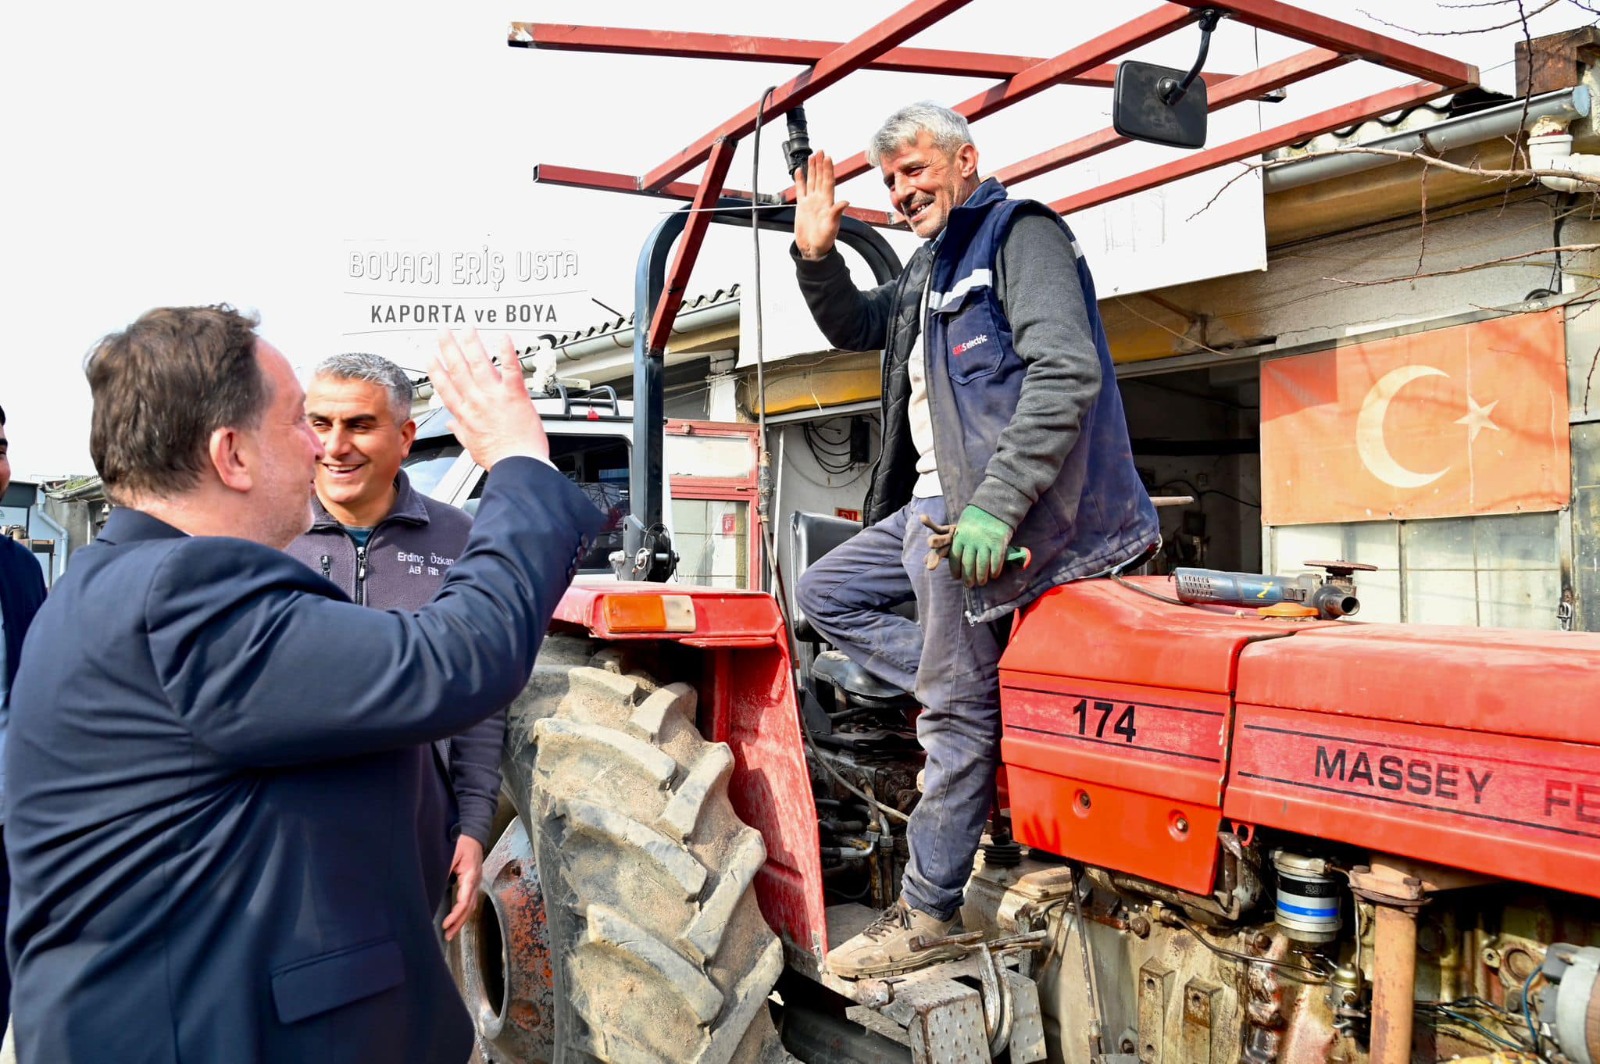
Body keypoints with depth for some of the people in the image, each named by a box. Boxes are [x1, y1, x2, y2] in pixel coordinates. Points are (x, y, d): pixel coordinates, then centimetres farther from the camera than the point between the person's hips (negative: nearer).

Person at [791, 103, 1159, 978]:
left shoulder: (1020, 233, -8)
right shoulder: (930, 266, 21)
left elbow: (1067, 373, -22)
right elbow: (855, 329, 34)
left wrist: (996, 504, -29)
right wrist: (816, 255, 13)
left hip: (985, 510, -10)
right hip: (930, 504, 10)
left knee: (957, 713, -6)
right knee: (827, 594, 17)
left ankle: (927, 913, 5)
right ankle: (983, 692, 6)